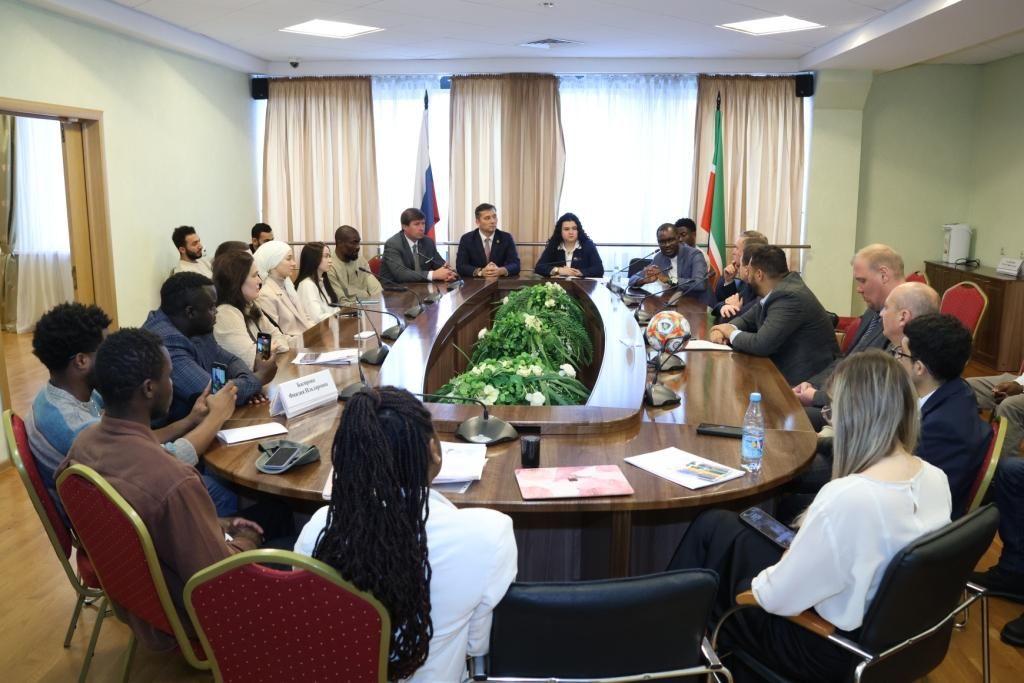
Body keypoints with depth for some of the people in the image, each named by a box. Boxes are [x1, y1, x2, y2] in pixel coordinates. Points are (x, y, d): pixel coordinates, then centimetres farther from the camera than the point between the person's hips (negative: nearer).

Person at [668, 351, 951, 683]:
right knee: (724, 529, 19)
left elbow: (778, 599, -25)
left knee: (713, 527, 9)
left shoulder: (848, 497, -35)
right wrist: (811, 533, 5)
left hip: (827, 647, -7)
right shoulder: (936, 479, -9)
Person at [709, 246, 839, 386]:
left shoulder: (790, 296, -23)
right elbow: (747, 319, 14)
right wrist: (726, 329, -7)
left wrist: (732, 334, -10)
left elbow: (761, 344, -28)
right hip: (786, 369, 8)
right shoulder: (776, 290, 5)